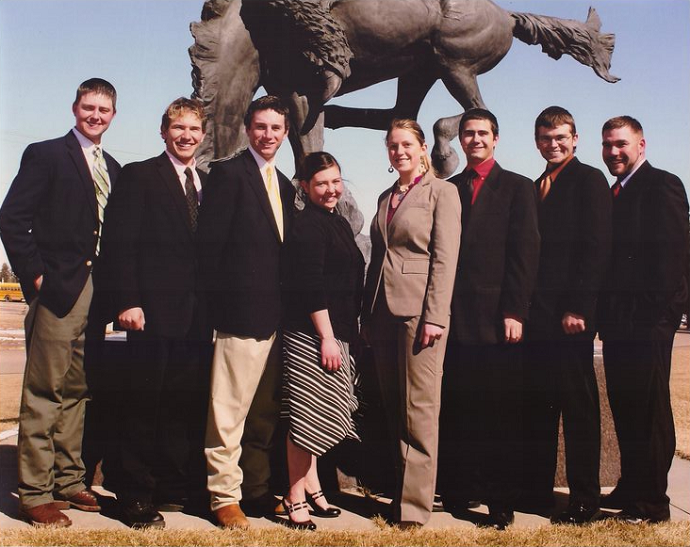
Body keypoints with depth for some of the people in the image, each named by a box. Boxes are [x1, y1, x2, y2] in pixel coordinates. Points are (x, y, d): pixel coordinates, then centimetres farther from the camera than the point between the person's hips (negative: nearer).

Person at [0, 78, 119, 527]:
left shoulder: (113, 169, 17)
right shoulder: (45, 155, -1)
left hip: (97, 293, 6)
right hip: (58, 289, -6)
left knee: (77, 392, 12)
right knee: (45, 393, -2)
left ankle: (69, 482, 22)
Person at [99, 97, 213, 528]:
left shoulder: (208, 184, 18)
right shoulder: (139, 176, 2)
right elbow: (119, 243, -6)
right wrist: (128, 301, -14)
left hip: (198, 315, 5)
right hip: (155, 311, -5)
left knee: (189, 404, 8)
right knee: (144, 405, 1)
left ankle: (179, 486, 20)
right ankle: (137, 496, 11)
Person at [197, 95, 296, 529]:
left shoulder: (285, 185, 18)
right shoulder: (228, 173, -4)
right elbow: (210, 243, -9)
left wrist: (287, 306, 11)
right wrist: (219, 302, -12)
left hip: (275, 314, 8)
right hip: (241, 312, -7)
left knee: (265, 409, 15)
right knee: (229, 408, -2)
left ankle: (257, 489, 27)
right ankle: (225, 496, 9)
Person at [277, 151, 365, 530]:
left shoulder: (339, 223, 17)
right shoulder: (308, 226, -12)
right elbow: (309, 286, -18)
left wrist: (345, 334, 19)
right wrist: (326, 337, -19)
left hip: (334, 332, 9)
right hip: (311, 333, -9)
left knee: (316, 415, 15)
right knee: (308, 414, -3)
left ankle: (311, 488, 26)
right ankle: (296, 498, 7)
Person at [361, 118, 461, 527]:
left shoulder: (441, 192, -1)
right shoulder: (386, 197, 19)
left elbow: (445, 258, -9)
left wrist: (435, 316, -17)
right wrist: (367, 315, 13)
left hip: (419, 308, -7)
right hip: (384, 309, 7)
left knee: (419, 410, -5)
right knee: (393, 408, 11)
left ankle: (415, 505, 1)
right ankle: (401, 489, 21)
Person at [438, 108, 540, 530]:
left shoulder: (517, 187, 6)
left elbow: (525, 252, -2)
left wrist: (515, 312, -10)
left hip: (497, 317, -3)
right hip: (455, 316, 3)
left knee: (501, 412, 1)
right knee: (458, 409, 6)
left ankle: (502, 502, 10)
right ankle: (461, 490, 19)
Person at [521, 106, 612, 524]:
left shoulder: (589, 179, -2)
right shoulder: (536, 188, 20)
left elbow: (597, 248, -10)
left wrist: (578, 308, -16)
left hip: (570, 316, -7)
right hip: (538, 316, 7)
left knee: (579, 408, 0)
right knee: (538, 407, 11)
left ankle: (585, 500, 9)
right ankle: (537, 491, 21)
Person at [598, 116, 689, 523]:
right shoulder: (615, 194, 20)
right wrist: (605, 313, 10)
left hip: (647, 322, -8)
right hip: (618, 322, 9)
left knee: (649, 411, -2)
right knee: (625, 410, 14)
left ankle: (651, 503, 6)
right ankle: (630, 489, 25)